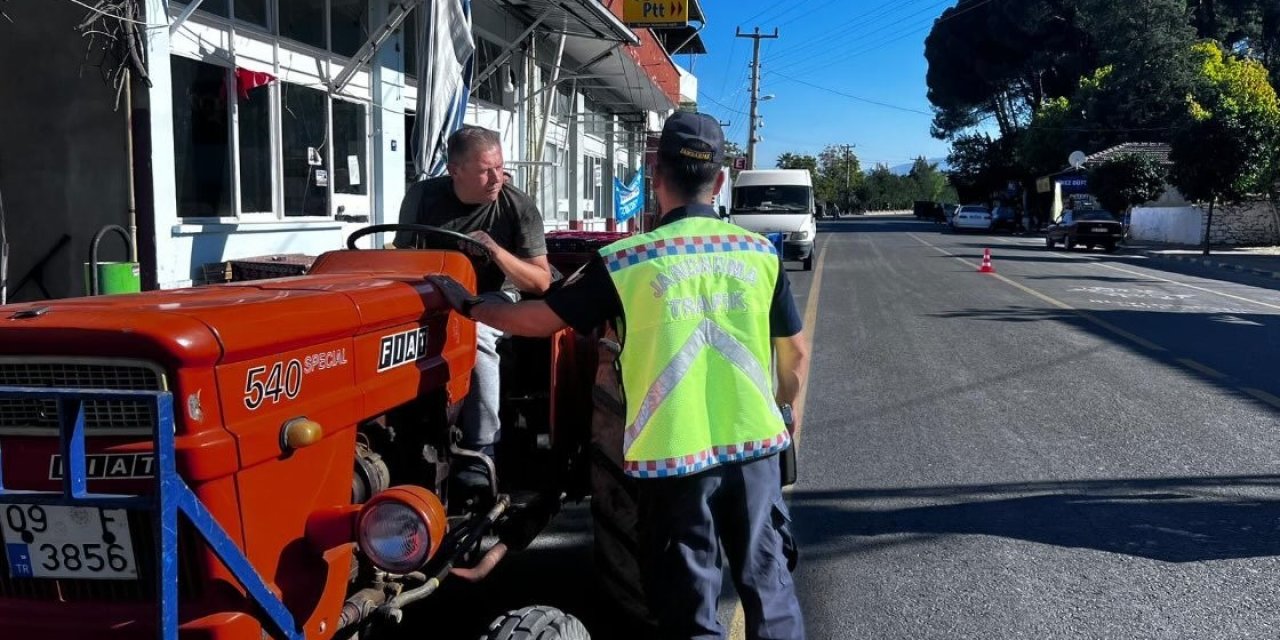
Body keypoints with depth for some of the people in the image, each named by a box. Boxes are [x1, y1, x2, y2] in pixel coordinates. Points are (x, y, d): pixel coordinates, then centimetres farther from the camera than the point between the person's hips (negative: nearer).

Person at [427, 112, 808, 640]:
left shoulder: (624, 262, -8)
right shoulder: (760, 253, 0)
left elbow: (539, 320, -1)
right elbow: (795, 354, 6)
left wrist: (467, 304, 15)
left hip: (675, 453, -2)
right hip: (754, 444, 3)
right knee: (768, 583, 18)